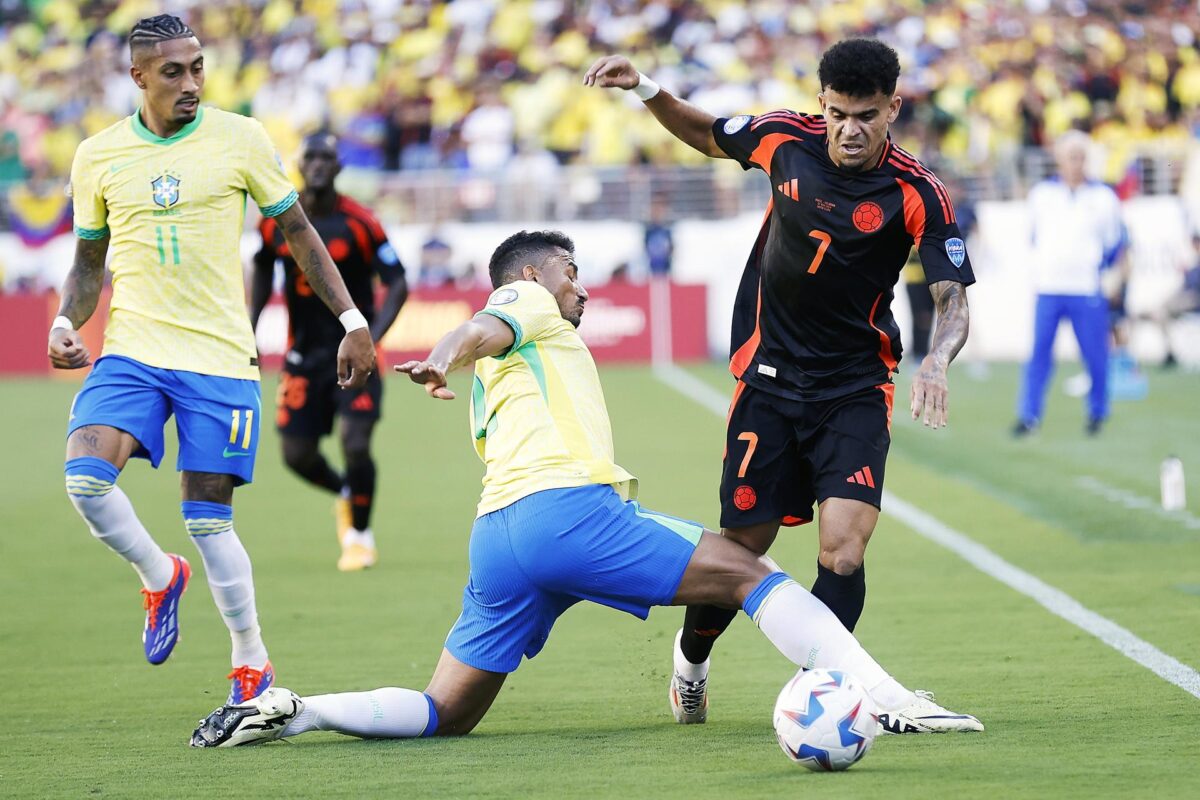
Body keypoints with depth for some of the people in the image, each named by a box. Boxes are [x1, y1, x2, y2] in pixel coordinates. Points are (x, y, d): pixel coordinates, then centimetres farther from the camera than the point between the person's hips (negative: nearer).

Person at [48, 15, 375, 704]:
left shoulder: (239, 139, -1)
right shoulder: (98, 156, 5)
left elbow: (299, 232, 8)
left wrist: (352, 319, 4)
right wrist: (66, 323, -1)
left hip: (220, 358, -2)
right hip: (132, 350, 2)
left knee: (208, 518, -4)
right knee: (85, 474, -21)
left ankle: (253, 664, 14)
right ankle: (160, 578, 8)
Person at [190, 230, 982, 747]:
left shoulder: (497, 378, 37)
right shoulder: (526, 301, 13)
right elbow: (484, 328, -9)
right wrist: (444, 358, -30)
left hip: (497, 534, 8)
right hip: (567, 506, -8)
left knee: (446, 714, 8)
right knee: (752, 573, -7)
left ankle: (289, 712, -10)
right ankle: (888, 700, -18)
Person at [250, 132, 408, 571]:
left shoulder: (359, 223, -13)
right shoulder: (277, 221, -2)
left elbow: (397, 285, -10)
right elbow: (263, 271, 17)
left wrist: (368, 340, -23)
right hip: (304, 354, 4)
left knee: (356, 444, -15)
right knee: (297, 455, 0)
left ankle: (360, 534, 9)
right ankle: (345, 494, 34)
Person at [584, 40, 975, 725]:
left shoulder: (918, 194, -15)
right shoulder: (787, 139, -6)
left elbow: (954, 301, -19)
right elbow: (708, 136, 15)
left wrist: (936, 363, -38)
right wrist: (646, 89, 1)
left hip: (855, 388, -2)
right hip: (769, 378, 2)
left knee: (843, 550, -19)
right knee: (743, 545, 5)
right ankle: (692, 658, 34)